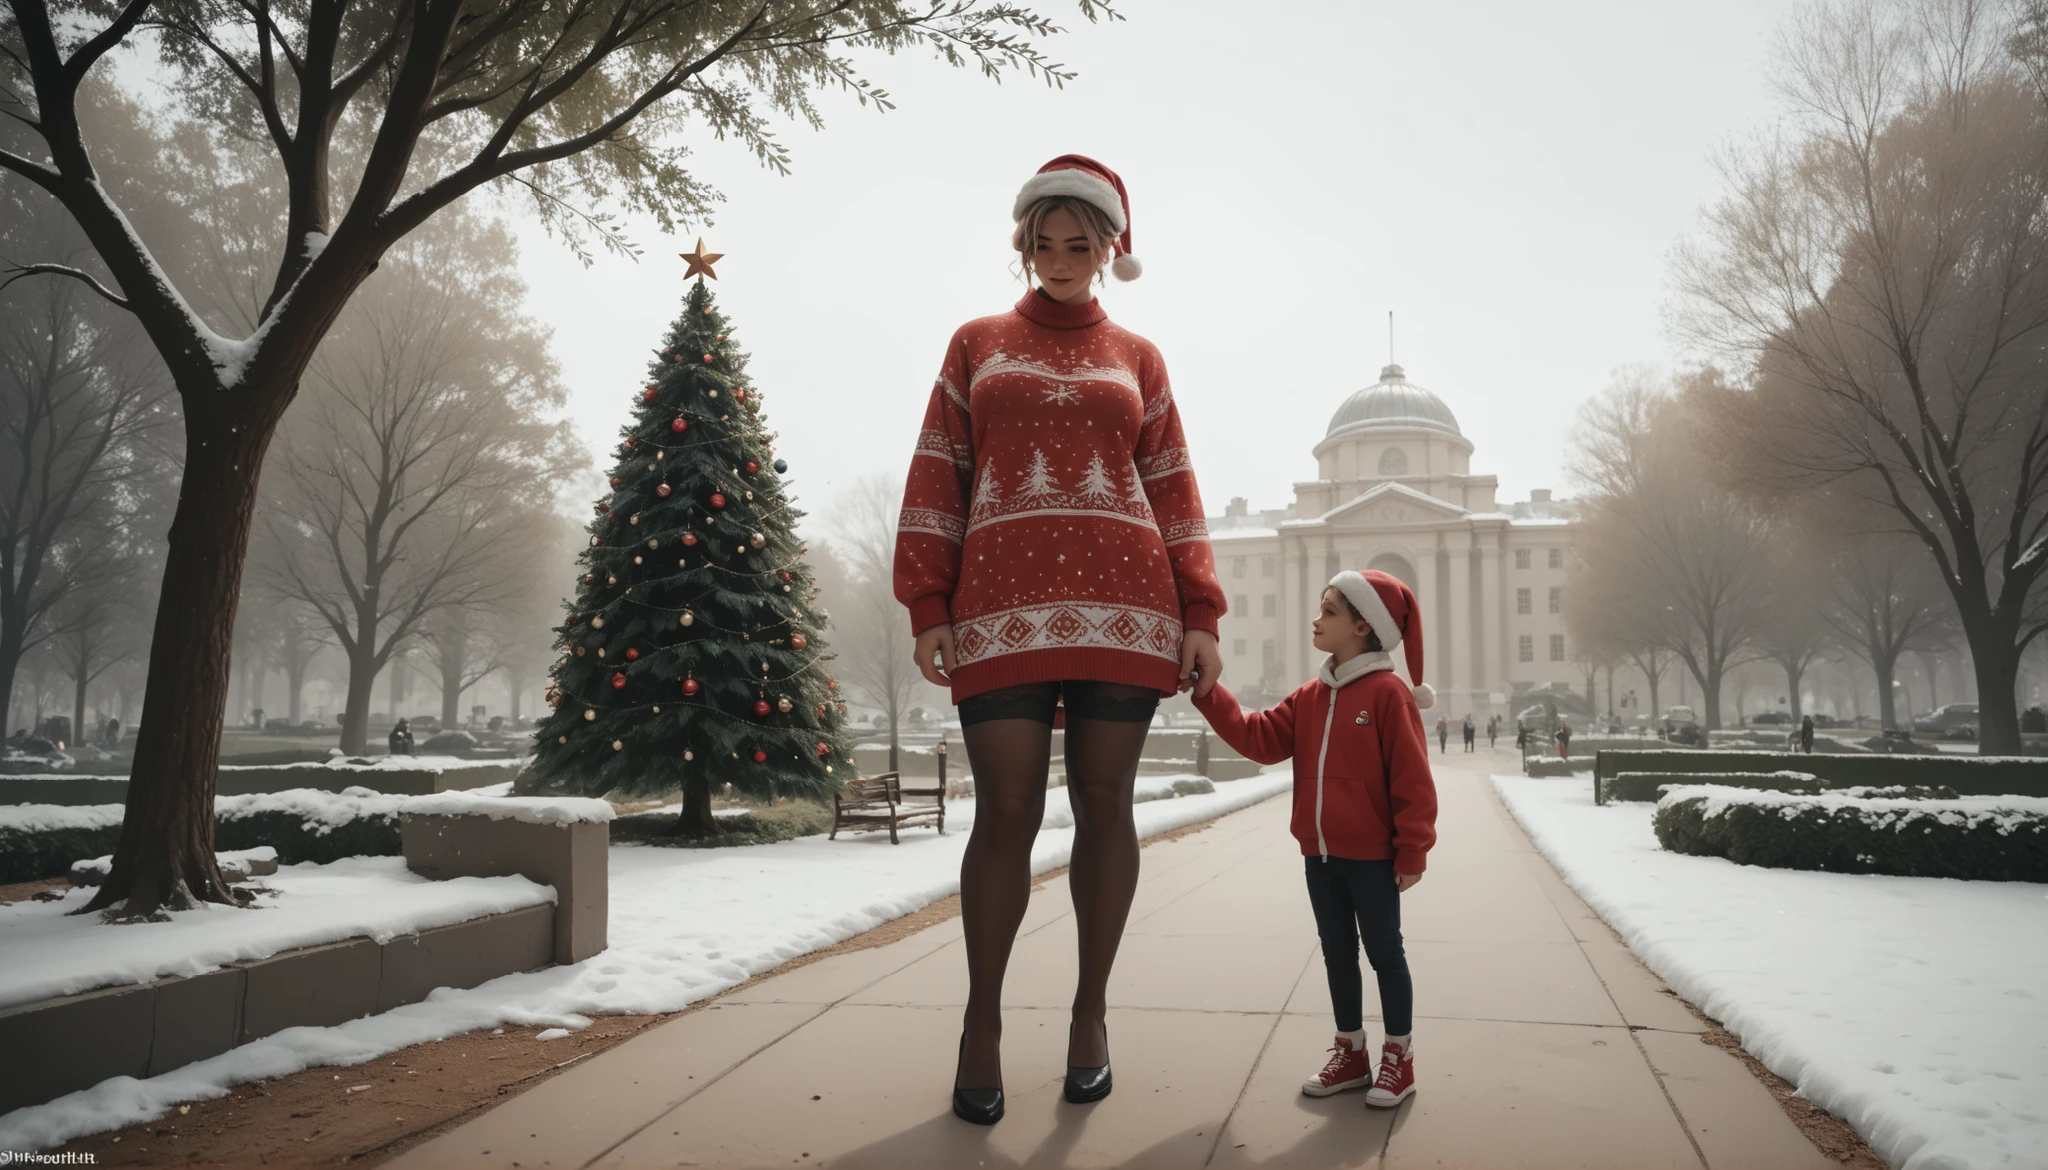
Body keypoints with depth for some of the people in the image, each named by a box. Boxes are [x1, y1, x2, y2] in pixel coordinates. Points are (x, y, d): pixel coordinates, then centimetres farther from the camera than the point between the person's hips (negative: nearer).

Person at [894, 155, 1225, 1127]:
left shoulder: (1137, 358, 18)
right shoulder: (977, 344, 16)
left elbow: (1175, 496, 13)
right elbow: (935, 480, 8)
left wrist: (1200, 617, 3)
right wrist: (926, 608, -2)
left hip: (1120, 607, 1)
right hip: (1002, 608, -1)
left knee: (1104, 807, 4)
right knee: (1007, 812, -4)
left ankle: (1091, 1010, 19)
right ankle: (982, 1024, 12)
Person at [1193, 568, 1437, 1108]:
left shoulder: (1388, 693, -14)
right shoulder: (1309, 698, 7)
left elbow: (1412, 780, -14)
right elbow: (1258, 738, -1)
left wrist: (1412, 851, -14)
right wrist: (1207, 692, -8)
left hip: (1372, 857, -7)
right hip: (1319, 855, 7)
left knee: (1383, 951, 7)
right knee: (1337, 953, 15)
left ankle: (1398, 1058, 21)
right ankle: (1350, 1055, 29)